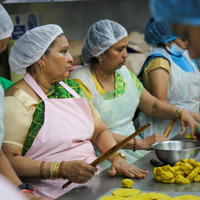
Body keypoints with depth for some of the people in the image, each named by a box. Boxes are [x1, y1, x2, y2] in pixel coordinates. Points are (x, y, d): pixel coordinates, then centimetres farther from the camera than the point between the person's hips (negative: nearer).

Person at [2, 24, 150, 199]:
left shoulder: (71, 87, 16)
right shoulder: (17, 99, -8)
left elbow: (100, 131, 18)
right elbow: (8, 160, -15)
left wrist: (117, 158, -1)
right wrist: (62, 169, -23)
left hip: (94, 182, 7)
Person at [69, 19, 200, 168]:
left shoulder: (122, 72, 10)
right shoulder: (80, 81, -12)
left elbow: (151, 105, 19)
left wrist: (179, 112, 0)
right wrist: (141, 143, -24)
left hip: (133, 149, 8)